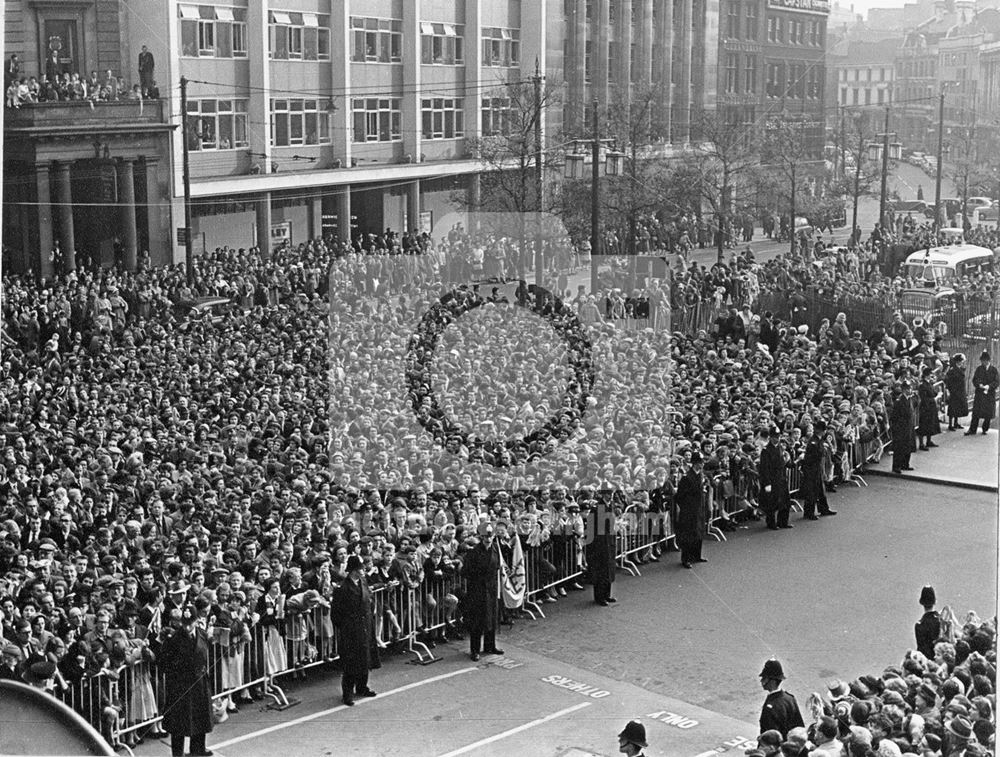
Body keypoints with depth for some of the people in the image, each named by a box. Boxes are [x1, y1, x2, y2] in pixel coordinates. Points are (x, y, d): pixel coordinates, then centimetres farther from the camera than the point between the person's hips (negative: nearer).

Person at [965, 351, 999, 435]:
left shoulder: (994, 369, -1)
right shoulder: (979, 369, 4)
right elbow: (974, 380, 1)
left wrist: (989, 386, -20)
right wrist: (979, 384, -19)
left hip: (990, 394, -1)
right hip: (979, 393, 1)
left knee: (988, 413, 5)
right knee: (976, 412, -1)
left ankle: (985, 429, 19)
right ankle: (972, 429, 4)